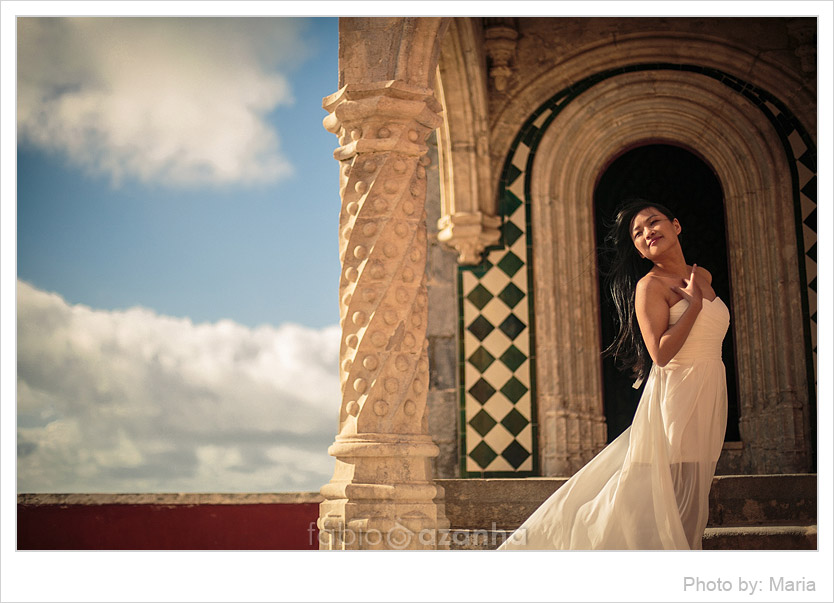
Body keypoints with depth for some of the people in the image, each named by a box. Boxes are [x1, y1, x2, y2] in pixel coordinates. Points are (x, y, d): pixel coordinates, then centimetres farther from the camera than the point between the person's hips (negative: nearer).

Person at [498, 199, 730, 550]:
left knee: (688, 505, 9)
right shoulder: (651, 285, -9)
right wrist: (694, 303, -15)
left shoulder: (703, 277, 14)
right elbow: (661, 354, -21)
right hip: (675, 400, -7)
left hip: (709, 402, 7)